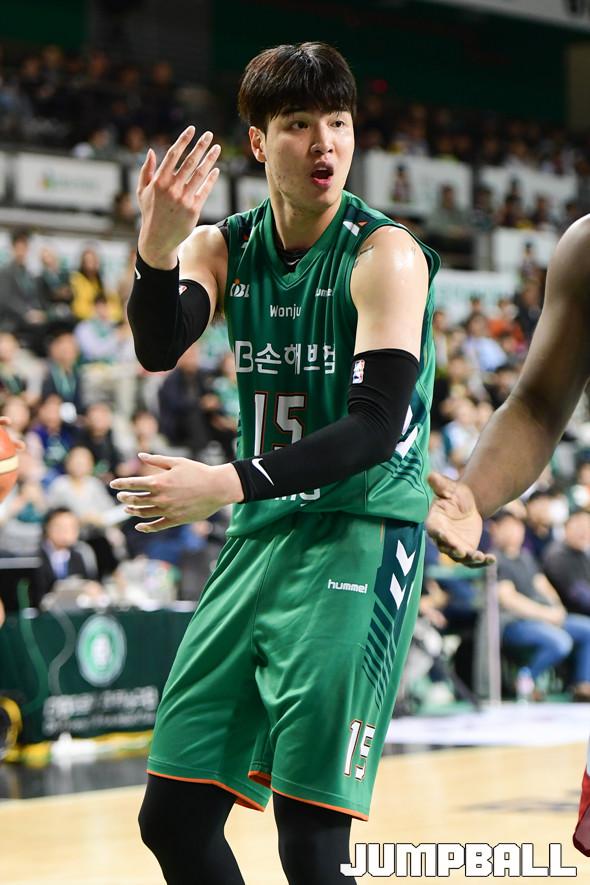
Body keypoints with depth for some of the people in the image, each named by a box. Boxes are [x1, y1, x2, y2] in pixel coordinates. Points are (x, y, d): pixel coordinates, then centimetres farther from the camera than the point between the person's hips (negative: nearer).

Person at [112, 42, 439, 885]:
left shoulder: (386, 255, -10)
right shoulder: (224, 247, 6)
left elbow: (377, 428, -19)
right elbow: (158, 349, -14)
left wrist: (231, 483, -28)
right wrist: (158, 246, -34)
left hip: (360, 537, -6)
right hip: (261, 536, 6)